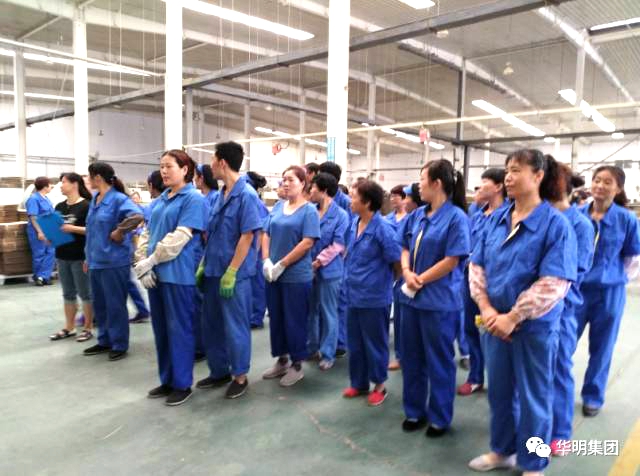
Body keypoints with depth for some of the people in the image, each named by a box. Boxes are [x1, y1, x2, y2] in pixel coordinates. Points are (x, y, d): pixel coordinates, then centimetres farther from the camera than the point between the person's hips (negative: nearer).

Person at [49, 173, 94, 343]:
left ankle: (88, 328, 14)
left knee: (85, 293, 3)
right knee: (68, 293, 14)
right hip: (62, 255, 7)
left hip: (80, 257, -7)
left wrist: (73, 228, -23)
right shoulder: (59, 207, 10)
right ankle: (69, 328, 25)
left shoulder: (86, 206, -10)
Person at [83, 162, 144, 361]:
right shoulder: (94, 200, 12)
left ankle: (120, 345, 15)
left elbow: (137, 216, -32)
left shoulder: (119, 199, -15)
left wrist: (119, 232, -22)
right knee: (99, 304, 16)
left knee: (115, 305, 2)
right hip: (96, 261, 9)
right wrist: (88, 257, 19)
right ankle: (105, 341, 30)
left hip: (114, 261, -9)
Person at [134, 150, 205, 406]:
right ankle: (167, 380, 27)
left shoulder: (193, 199, -9)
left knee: (179, 329, 2)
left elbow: (180, 237, -17)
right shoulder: (161, 200, 14)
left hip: (178, 274, -7)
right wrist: (142, 264, -3)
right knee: (161, 329, 14)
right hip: (155, 273, 8)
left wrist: (149, 261, -13)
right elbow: (147, 233, 12)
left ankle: (182, 384, 15)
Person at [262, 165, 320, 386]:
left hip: (297, 276, -6)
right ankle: (281, 360, 29)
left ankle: (297, 365, 19)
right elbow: (266, 235, 10)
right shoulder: (277, 208, 9)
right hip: (273, 275, 6)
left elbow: (307, 242, -16)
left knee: (294, 321, 3)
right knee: (276, 318, 14)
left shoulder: (309, 210, -8)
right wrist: (266, 261, -6)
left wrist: (282, 264, -17)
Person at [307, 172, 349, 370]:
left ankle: (327, 353, 14)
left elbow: (338, 245, -14)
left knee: (328, 313, 4)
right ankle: (313, 347, 31)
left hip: (329, 271, -5)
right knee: (311, 310, 15)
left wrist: (318, 262, -17)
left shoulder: (341, 215, -8)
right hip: (309, 269, 5)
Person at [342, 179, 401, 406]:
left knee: (375, 343, 9)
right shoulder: (354, 224, 4)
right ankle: (359, 383, 33)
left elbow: (396, 261, -11)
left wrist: (392, 283, 0)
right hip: (353, 294, 7)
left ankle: (379, 385, 28)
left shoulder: (383, 228, -19)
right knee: (354, 342, 16)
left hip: (374, 297, -7)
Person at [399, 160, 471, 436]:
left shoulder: (456, 217, -13)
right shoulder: (419, 214, 8)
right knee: (412, 358, 16)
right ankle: (415, 411, 33)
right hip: (412, 298, 7)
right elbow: (406, 248, 12)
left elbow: (451, 260, -17)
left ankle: (440, 418, 25)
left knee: (439, 362, 8)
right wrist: (407, 273, -7)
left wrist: (420, 280, -11)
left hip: (439, 301, -7)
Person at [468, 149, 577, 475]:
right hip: (495, 320, 5)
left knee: (533, 396, 11)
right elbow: (477, 266, 4)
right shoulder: (496, 219, 3)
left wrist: (513, 318, -19)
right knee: (499, 389, 18)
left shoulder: (555, 223, -14)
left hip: (534, 325, -5)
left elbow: (553, 284, -20)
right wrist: (486, 308, -8)